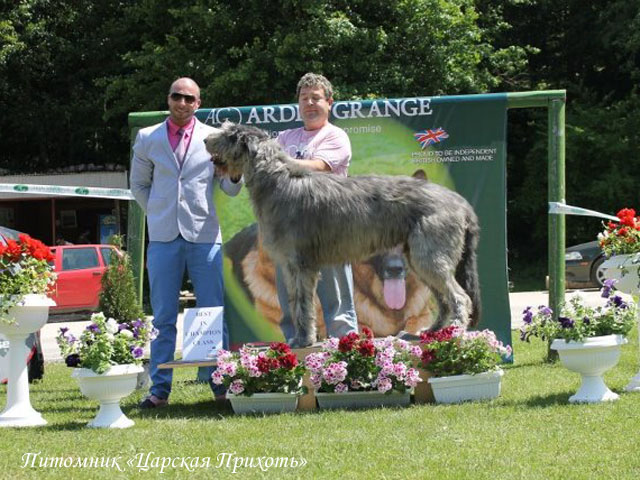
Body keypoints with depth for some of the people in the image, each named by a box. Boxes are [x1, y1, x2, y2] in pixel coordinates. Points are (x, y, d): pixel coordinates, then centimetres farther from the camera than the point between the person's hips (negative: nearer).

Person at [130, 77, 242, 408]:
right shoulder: (147, 139, 9)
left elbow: (230, 189, 10)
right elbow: (138, 185, 20)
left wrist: (236, 173, -11)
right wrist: (158, 214, 10)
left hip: (204, 235, 0)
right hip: (163, 236, 0)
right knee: (163, 316, 1)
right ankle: (159, 388, 4)